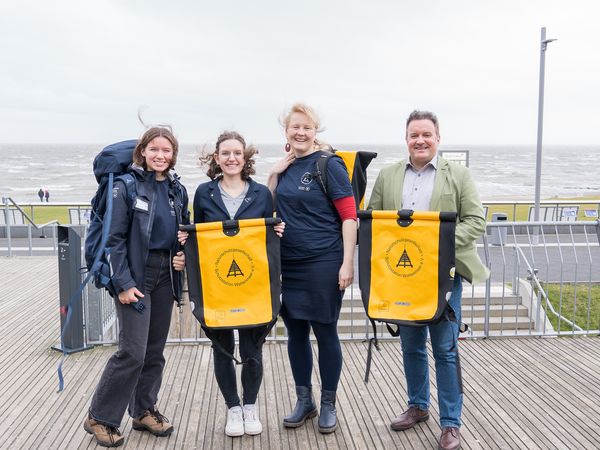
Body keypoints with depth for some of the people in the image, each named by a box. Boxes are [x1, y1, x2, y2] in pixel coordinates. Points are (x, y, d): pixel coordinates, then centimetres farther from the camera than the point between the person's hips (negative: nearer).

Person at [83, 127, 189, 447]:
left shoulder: (177, 190, 8)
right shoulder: (126, 186, -7)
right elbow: (115, 239, -10)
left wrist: (184, 257, -2)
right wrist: (124, 283, -15)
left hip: (165, 277, 6)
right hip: (135, 277, -5)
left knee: (155, 351, 12)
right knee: (133, 352, -7)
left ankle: (144, 411, 28)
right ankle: (100, 418, 10)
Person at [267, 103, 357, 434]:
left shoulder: (329, 165, -8)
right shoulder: (285, 167, 8)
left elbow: (348, 216, -10)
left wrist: (347, 263, -16)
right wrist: (274, 172, 1)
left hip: (324, 263, -5)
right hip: (288, 264, 6)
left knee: (325, 333, 5)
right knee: (296, 333, 12)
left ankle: (328, 404, 22)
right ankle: (304, 401, 28)